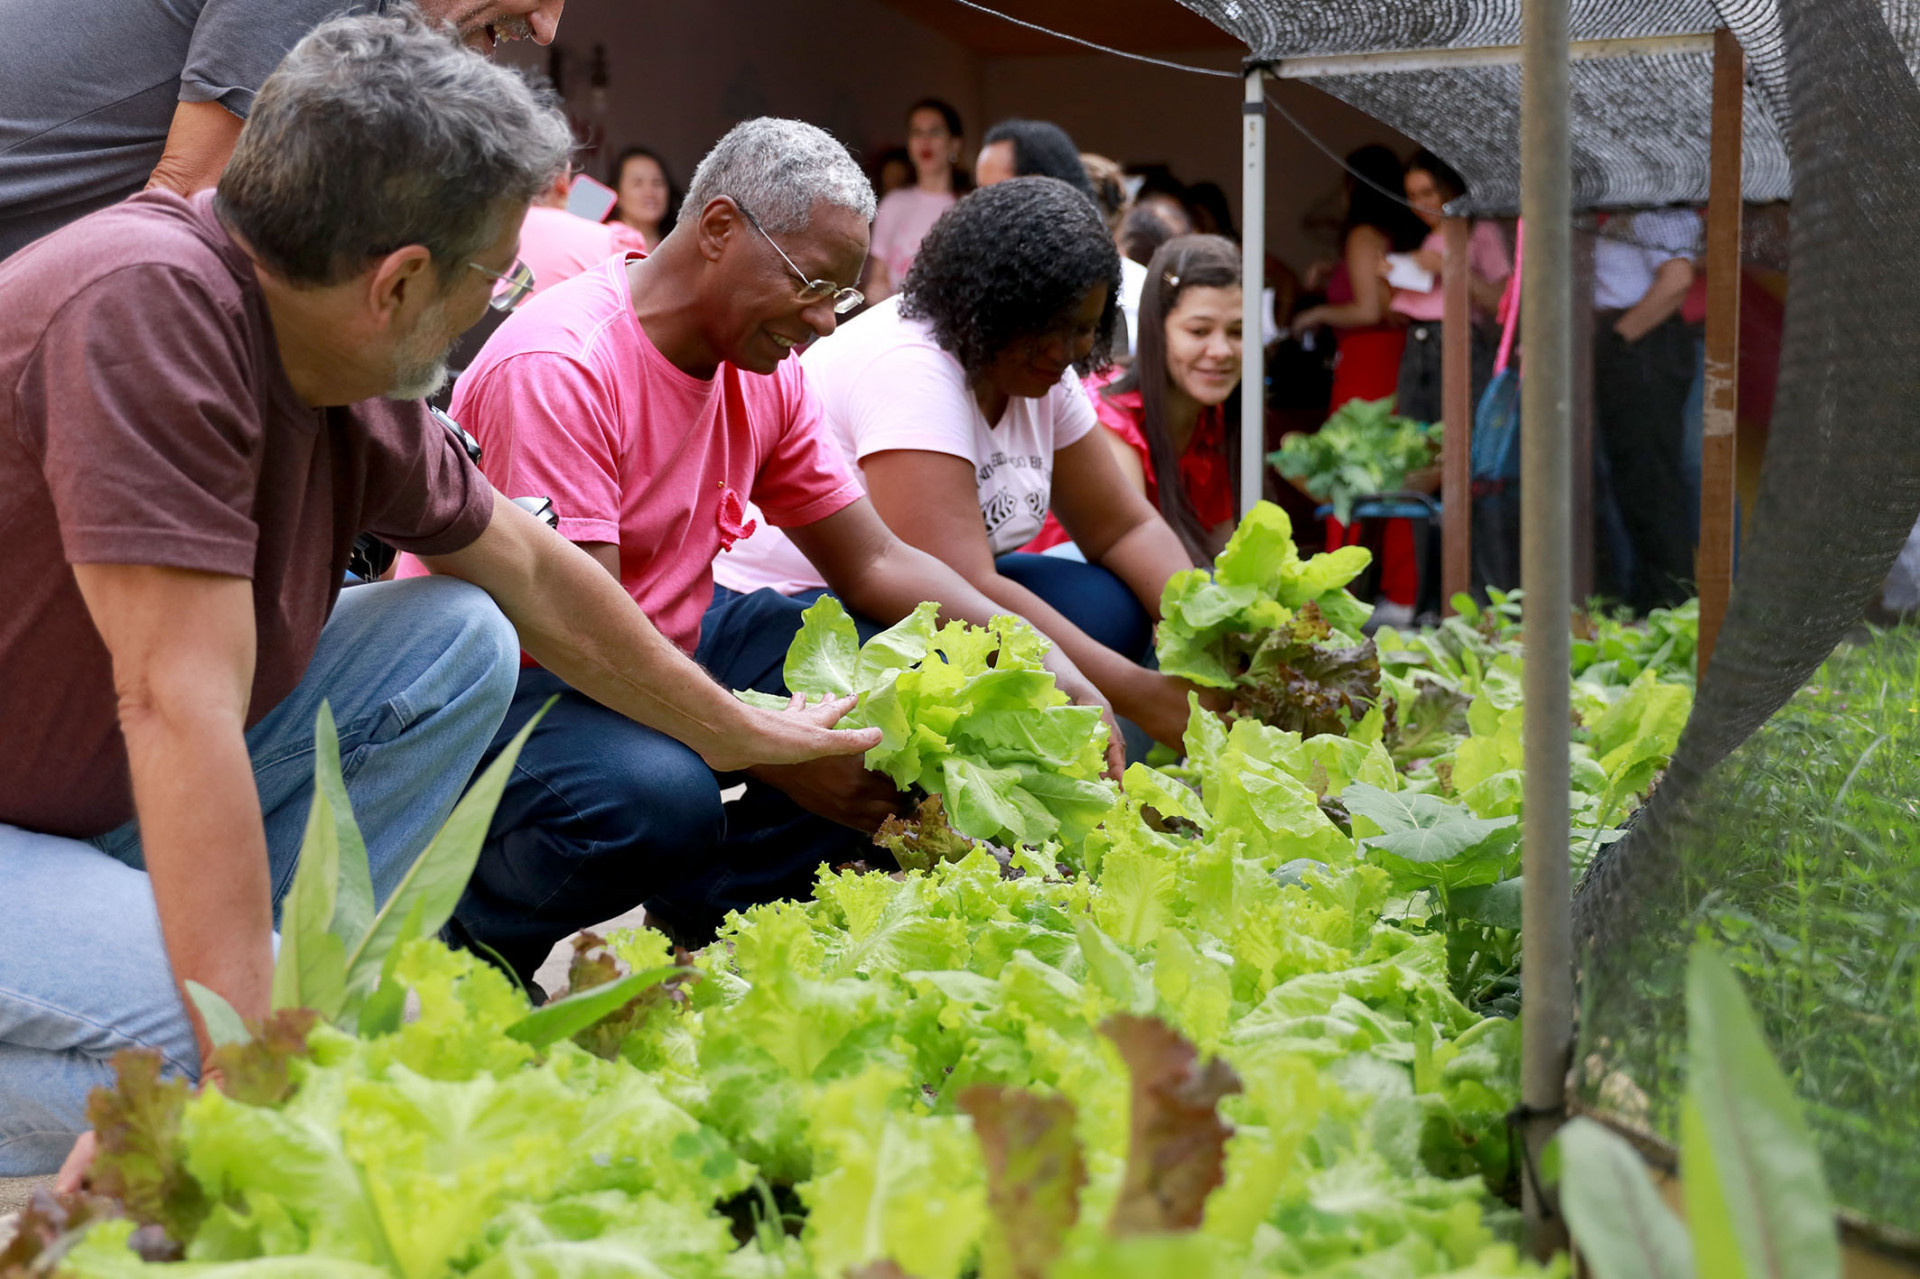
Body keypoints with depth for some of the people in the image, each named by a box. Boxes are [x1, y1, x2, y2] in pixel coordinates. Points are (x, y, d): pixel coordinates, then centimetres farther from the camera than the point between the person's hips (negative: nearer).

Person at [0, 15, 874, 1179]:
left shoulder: (356, 388, -2)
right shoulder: (148, 306, -28)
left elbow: (534, 573, 16)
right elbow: (181, 702, -33)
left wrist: (736, 728, 29)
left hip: (107, 807, 9)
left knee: (457, 643, 5)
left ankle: (300, 984, 1)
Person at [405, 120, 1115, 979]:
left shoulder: (766, 375, 2)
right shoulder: (557, 369, -24)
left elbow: (875, 563, 6)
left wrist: (1038, 661, -9)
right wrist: (778, 752, -31)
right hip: (506, 683, -8)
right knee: (660, 795, -39)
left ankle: (701, 909, -3)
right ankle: (473, 930, -8)